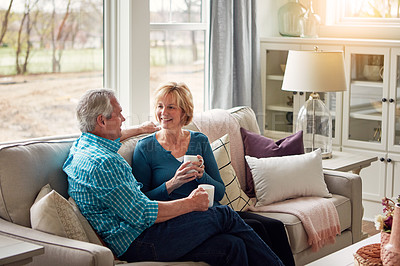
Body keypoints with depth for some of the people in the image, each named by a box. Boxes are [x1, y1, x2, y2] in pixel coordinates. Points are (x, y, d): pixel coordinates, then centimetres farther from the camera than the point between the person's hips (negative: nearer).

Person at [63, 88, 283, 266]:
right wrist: (190, 203, -10)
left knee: (231, 246, -2)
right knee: (224, 216, -4)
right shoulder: (102, 163, -20)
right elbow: (141, 215, -22)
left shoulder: (82, 145, 14)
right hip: (136, 244, -10)